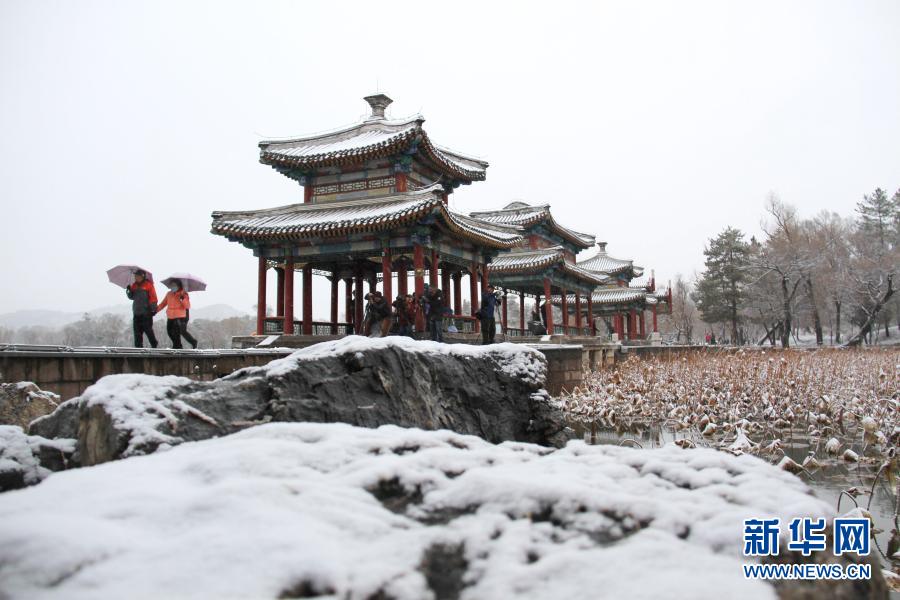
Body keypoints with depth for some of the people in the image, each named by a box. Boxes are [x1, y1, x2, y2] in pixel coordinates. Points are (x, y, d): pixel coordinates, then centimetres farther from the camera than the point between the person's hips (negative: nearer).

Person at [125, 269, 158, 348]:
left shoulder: (148, 285, -6)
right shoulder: (134, 285, 12)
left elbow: (153, 297, -9)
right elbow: (131, 297, 17)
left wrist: (153, 309, -14)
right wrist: (129, 291, -4)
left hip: (146, 312, -6)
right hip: (136, 312, 6)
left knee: (148, 329, -3)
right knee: (137, 330, 6)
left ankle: (154, 344, 13)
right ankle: (138, 346, 12)